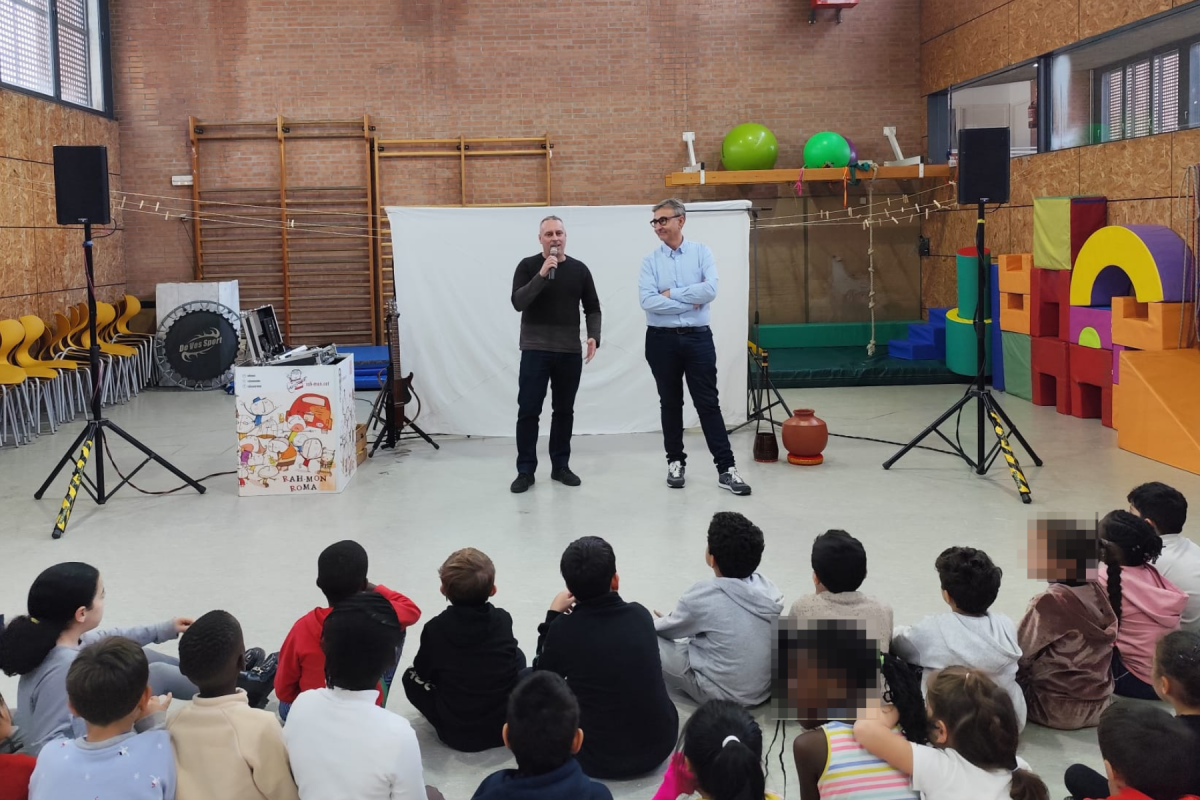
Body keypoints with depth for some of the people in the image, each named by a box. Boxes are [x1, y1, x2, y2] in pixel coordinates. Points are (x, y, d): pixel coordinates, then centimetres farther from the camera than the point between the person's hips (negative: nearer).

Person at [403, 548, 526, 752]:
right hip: (509, 727, 2)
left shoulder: (435, 628, -11)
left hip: (457, 735, -2)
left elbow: (422, 672, 4)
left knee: (412, 677, 19)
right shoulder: (503, 620, -6)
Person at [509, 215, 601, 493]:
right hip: (535, 350, -3)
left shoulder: (579, 269, 7)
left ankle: (560, 466, 19)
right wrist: (541, 275, -23)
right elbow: (518, 302, -13)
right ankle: (525, 470, 3)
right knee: (528, 410, -4)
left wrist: (594, 336, -6)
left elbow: (592, 308, 10)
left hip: (570, 352, 3)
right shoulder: (528, 266, -1)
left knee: (564, 410, 9)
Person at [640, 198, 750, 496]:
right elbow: (648, 301, -12)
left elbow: (710, 290, -14)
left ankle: (726, 468, 1)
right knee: (670, 404, 10)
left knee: (708, 403, 0)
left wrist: (671, 294, -10)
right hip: (662, 340, 1)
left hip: (698, 338, -1)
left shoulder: (701, 252, 0)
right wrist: (689, 302, -11)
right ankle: (676, 462, 23)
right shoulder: (650, 261, 1)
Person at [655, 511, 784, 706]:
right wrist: (672, 622, 23)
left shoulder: (705, 596, -22)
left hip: (722, 695, -6)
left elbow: (668, 631, -1)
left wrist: (665, 621, 22)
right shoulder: (769, 589, -6)